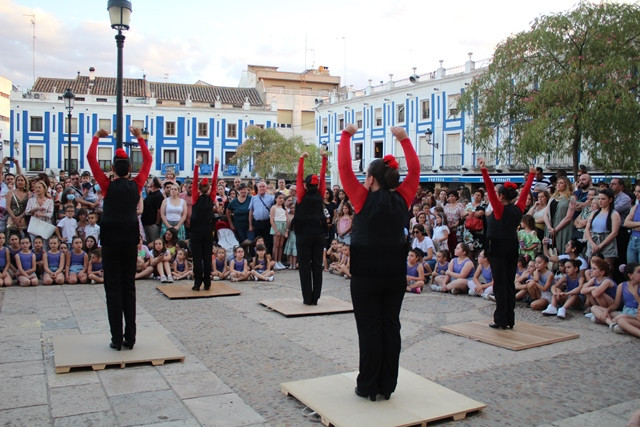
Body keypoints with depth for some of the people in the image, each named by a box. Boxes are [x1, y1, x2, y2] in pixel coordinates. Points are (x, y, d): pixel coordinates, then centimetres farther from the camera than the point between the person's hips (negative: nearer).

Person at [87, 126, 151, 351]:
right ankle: (130, 338, 8)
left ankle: (117, 338, 1)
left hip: (111, 239, -2)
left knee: (113, 288, 2)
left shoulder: (108, 185, -6)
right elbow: (148, 160, 11)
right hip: (130, 239, 2)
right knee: (129, 288, 7)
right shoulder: (136, 185, -1)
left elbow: (91, 159, 1)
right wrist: (140, 137, 17)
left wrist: (97, 137, 11)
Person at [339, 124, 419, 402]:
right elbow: (415, 170, 12)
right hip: (395, 271, 4)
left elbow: (344, 168, -5)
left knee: (369, 328, 2)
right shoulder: (402, 199, 0)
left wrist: (346, 135, 5)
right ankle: (387, 386, 17)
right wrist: (404, 139, 18)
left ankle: (368, 387, 10)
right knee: (391, 326, 9)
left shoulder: (364, 199, -9)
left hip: (366, 271, -4)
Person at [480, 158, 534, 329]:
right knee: (510, 284, 10)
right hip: (512, 249, 6)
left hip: (498, 249, -6)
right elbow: (525, 191, 16)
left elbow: (490, 189, -22)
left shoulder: (500, 210, -12)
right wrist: (531, 175, 28)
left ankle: (501, 320, -1)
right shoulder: (518, 209, 3)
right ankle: (510, 320, 15)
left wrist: (484, 170, -28)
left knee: (500, 284, -4)